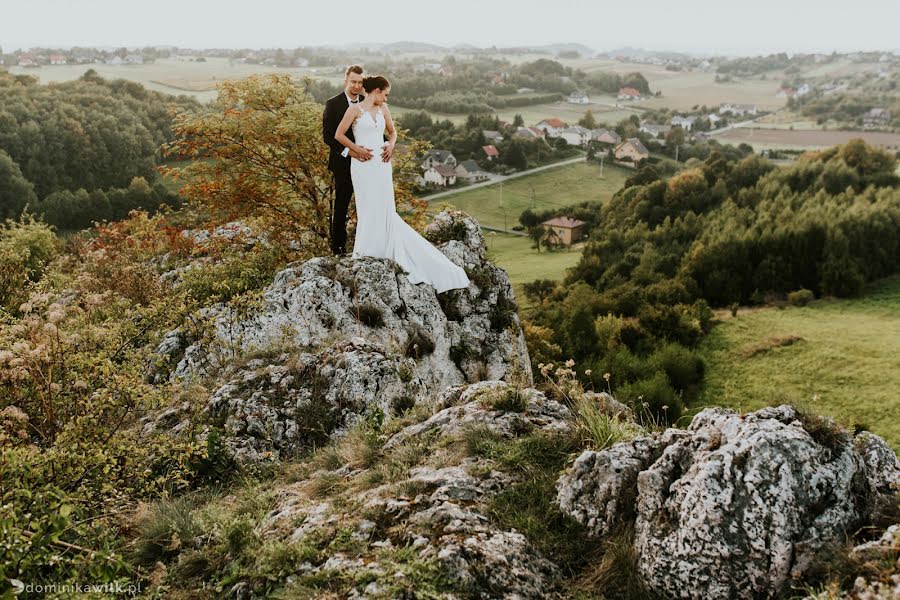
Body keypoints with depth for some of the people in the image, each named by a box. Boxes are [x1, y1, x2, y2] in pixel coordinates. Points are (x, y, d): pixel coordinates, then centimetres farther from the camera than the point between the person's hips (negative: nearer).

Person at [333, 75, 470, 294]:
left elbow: (392, 131, 24)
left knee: (385, 209, 4)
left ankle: (382, 251, 14)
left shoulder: (383, 109, 12)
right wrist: (357, 149, -10)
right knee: (368, 209, -3)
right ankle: (364, 253, 7)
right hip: (363, 165, -5)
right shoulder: (355, 109, -4)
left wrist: (391, 144, 4)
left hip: (382, 163, 5)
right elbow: (339, 135, -3)